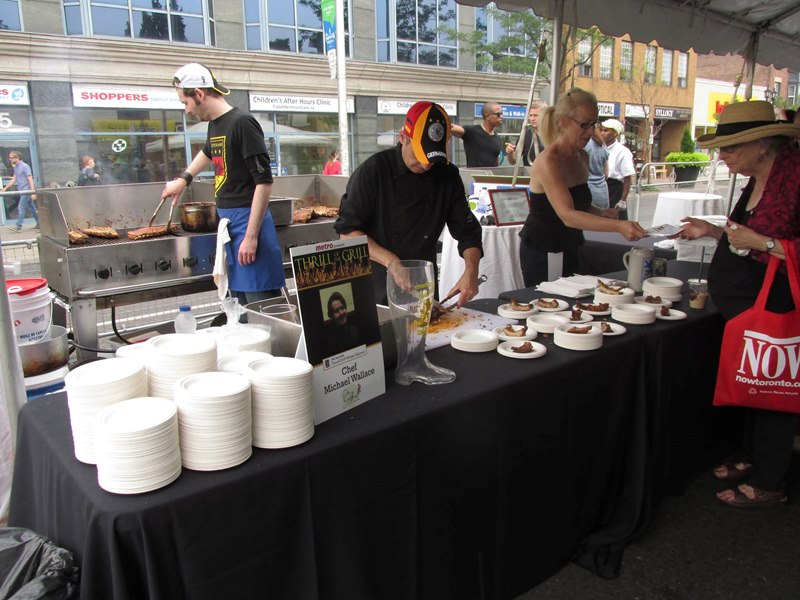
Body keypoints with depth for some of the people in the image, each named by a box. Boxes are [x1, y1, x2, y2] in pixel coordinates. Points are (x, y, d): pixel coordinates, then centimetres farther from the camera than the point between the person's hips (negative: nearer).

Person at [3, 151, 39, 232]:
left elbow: (30, 179, -16)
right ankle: (39, 223, 16)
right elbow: (13, 179, 19)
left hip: (26, 190, -8)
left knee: (21, 207, -10)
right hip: (21, 191, 8)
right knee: (32, 208, 11)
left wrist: (33, 192, -21)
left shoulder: (25, 166, -12)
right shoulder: (16, 167, 14)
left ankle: (18, 226, -9)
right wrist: (5, 188, 15)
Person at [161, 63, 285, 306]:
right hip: (228, 222, 9)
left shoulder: (242, 123, -13)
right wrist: (183, 178, 39)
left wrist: (251, 236, -20)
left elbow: (264, 181, -18)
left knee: (260, 303, -7)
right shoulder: (215, 125, 13)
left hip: (247, 220, -9)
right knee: (240, 301, 12)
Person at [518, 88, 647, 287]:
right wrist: (618, 226, -42)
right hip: (541, 253, -8)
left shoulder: (582, 157, 6)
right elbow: (567, 215, -32)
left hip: (569, 250, 8)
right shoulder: (548, 162, -20)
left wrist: (601, 213, -3)